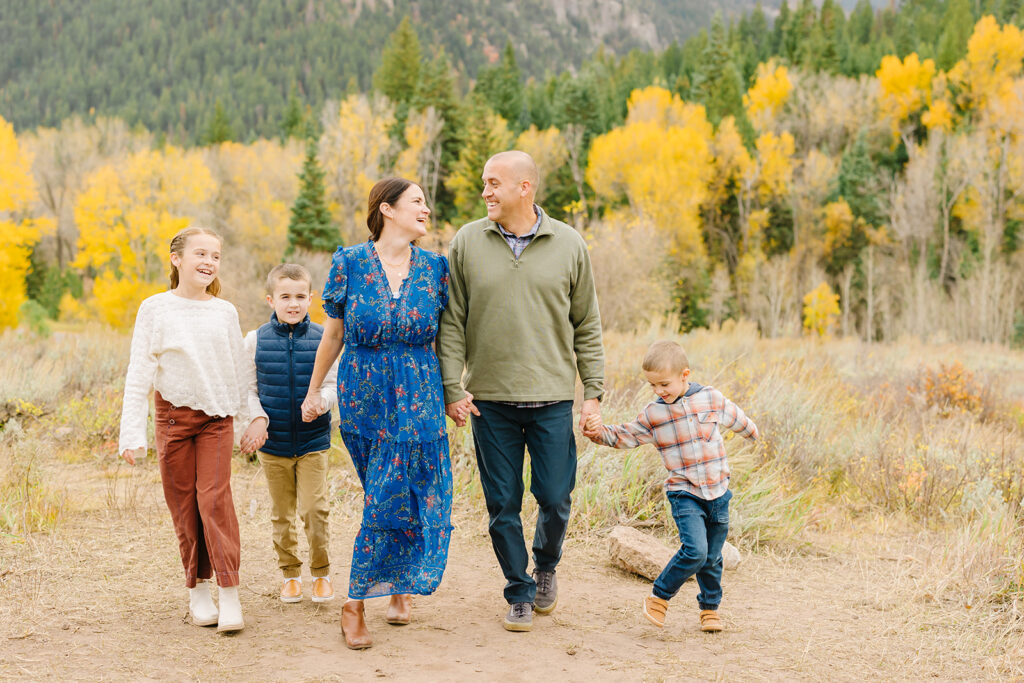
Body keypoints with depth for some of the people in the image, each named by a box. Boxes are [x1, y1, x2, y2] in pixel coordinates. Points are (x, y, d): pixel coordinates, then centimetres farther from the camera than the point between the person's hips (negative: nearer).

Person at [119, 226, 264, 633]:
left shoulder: (225, 312, 5)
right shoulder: (156, 309, -3)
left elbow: (242, 371, 14)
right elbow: (139, 375, -4)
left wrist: (256, 415, 10)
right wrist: (132, 435, -9)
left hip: (217, 417, 1)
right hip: (174, 415, -1)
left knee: (215, 497, -10)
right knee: (183, 504, 3)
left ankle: (228, 592, -8)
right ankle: (198, 588, 16)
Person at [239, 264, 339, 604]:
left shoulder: (322, 339, -3)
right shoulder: (256, 340, -1)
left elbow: (332, 385, 1)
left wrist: (320, 401, -20)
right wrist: (256, 419, -10)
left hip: (313, 441, -1)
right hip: (273, 442, 1)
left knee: (314, 509, -7)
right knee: (281, 514, 10)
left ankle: (321, 573, 12)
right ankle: (290, 573, 26)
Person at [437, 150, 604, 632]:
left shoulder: (568, 245, 2)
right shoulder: (467, 243, 2)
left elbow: (586, 325, 7)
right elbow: (451, 323, 5)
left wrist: (593, 392, 2)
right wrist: (453, 388, -2)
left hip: (552, 398, 0)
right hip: (489, 399, 0)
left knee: (555, 499, 3)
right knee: (503, 505, 5)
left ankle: (546, 566, 32)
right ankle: (519, 593, 22)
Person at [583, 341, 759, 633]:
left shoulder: (711, 398, -1)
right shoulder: (653, 414, -3)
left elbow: (735, 418, 18)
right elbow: (625, 436, 3)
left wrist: (750, 431, 37)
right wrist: (599, 432, -16)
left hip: (717, 491, 2)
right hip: (683, 492, -2)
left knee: (713, 558, 11)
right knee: (695, 551, -19)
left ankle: (710, 608, 31)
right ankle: (659, 597, -1)